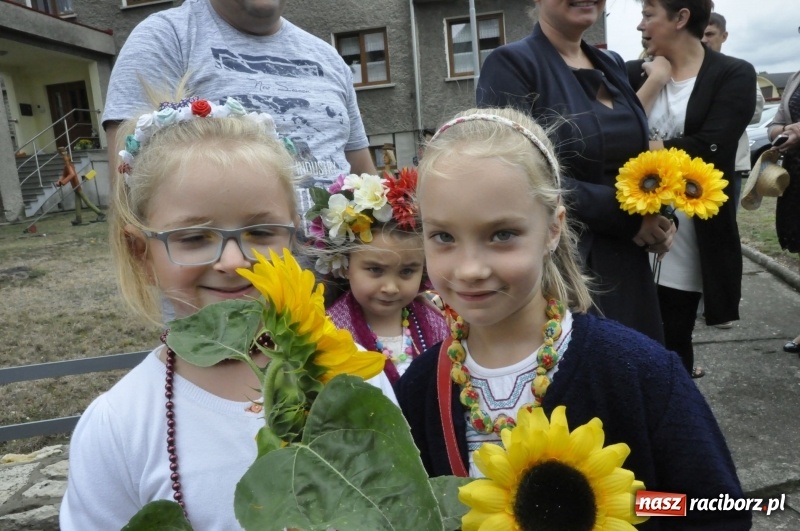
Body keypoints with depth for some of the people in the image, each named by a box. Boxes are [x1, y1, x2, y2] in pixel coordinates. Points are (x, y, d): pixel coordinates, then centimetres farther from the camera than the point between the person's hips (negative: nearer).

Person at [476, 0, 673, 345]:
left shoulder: (613, 65, 13)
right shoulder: (511, 63, -9)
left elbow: (635, 154, 18)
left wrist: (657, 218, -2)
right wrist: (625, 215, -15)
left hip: (627, 264, 7)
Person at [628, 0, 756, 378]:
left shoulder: (734, 75, -4)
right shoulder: (638, 74, 8)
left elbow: (708, 149, -18)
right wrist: (653, 82, -7)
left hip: (693, 232, -3)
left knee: (674, 335, 8)